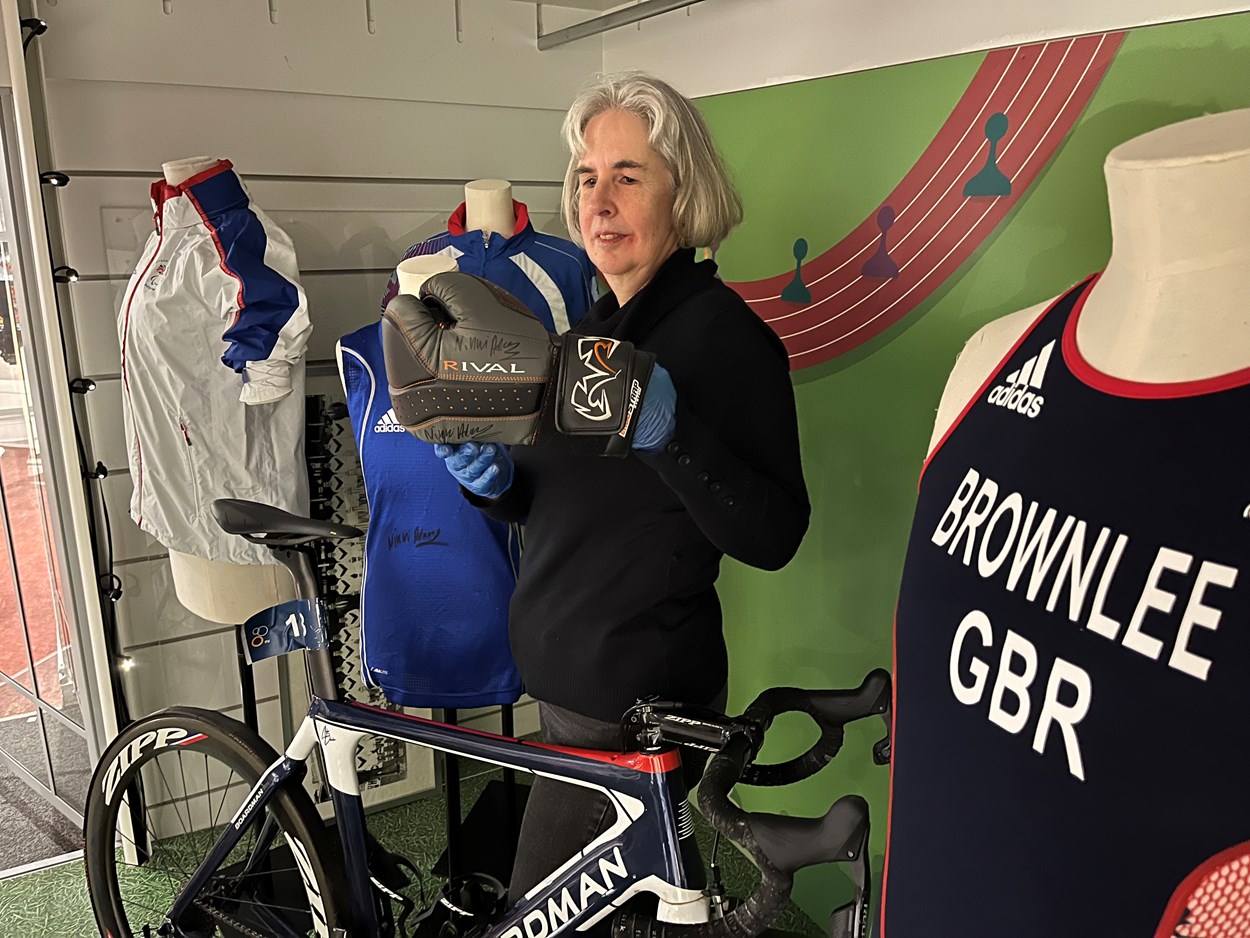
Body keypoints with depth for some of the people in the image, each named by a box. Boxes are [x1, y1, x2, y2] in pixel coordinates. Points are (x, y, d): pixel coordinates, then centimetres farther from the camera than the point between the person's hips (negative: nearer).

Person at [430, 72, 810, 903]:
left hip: (639, 704, -8)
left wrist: (671, 434, -32)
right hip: (569, 679, 8)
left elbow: (773, 537, -19)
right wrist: (492, 479, -5)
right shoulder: (595, 328, 10)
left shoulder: (723, 332, -15)